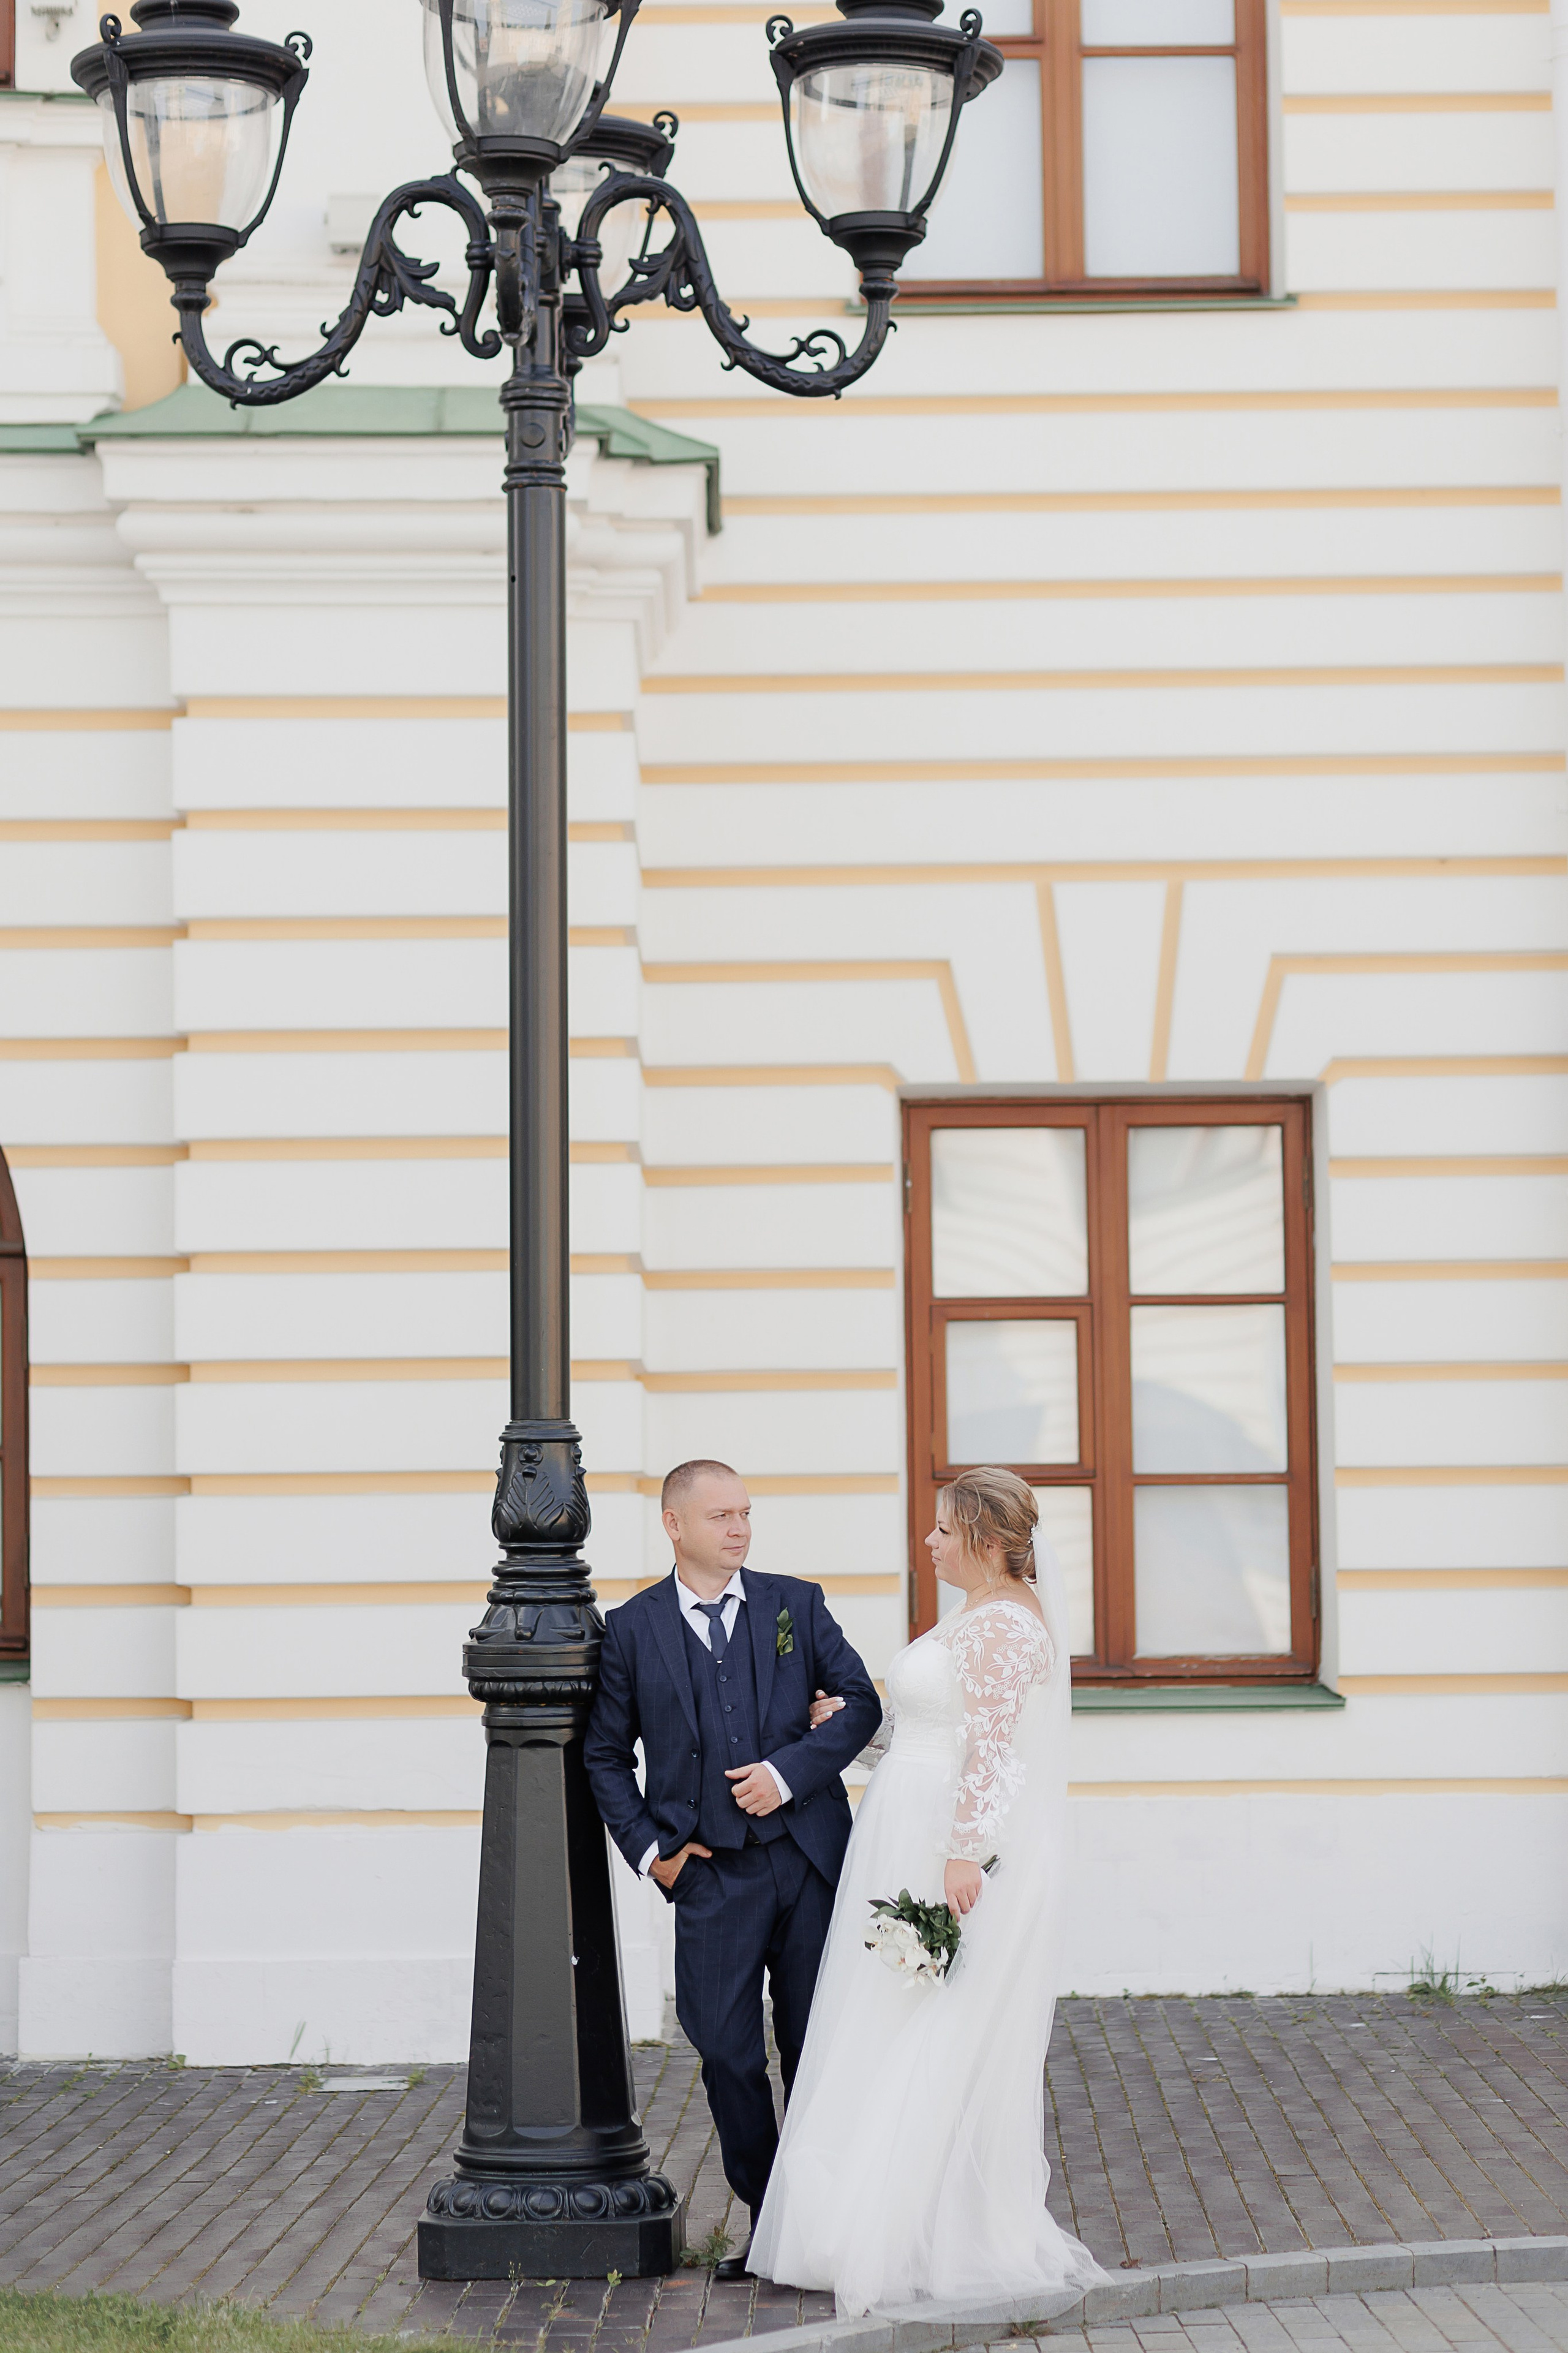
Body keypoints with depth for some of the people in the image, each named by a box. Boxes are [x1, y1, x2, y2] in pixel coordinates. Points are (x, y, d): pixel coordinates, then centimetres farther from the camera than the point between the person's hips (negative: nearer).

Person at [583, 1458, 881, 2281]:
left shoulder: (796, 1604, 6)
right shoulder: (633, 1628, 4)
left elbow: (861, 1702, 3)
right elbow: (605, 1755, 10)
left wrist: (789, 1771, -10)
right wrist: (647, 1849, 0)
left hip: (810, 1859, 1)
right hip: (713, 1874, 0)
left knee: (815, 2049, 5)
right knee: (728, 2052, -2)